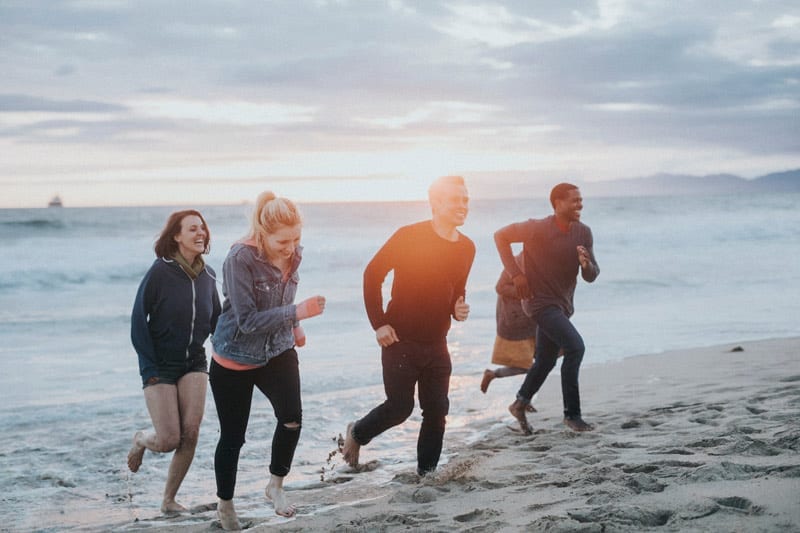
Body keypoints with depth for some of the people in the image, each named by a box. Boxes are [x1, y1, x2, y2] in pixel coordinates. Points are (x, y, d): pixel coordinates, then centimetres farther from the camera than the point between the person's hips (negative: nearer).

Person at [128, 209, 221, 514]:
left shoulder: (207, 275, 3)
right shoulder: (160, 272, -12)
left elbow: (216, 320, 12)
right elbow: (138, 321, -10)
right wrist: (150, 368, -12)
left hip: (193, 363, 4)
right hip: (160, 366, -4)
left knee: (190, 435, -6)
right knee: (168, 439, -8)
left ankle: (169, 500, 11)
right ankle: (140, 440, 30)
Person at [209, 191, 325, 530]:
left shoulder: (294, 255, -6)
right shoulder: (241, 258, -25)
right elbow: (247, 320, -28)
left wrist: (294, 327, 12)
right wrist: (297, 312, -34)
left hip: (278, 353, 4)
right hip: (235, 360, -4)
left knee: (292, 419, -19)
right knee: (233, 437, 7)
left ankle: (275, 486, 5)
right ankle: (225, 505, 30)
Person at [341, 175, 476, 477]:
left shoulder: (467, 248, 4)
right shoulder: (410, 236, -14)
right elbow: (373, 273, -8)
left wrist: (458, 309, -3)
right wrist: (378, 323, -12)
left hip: (436, 344, 5)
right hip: (401, 340, -5)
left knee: (437, 411, 3)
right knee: (400, 407, 0)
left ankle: (426, 473, 17)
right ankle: (357, 433, 29)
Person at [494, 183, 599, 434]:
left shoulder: (583, 233, -1)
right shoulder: (538, 229, -18)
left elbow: (591, 276, 2)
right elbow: (501, 236, -8)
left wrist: (587, 265, -23)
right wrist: (515, 273, -14)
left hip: (562, 304, 7)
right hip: (542, 302, -7)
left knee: (545, 361, 16)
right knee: (575, 347, -22)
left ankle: (520, 405, 38)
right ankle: (572, 414, -13)